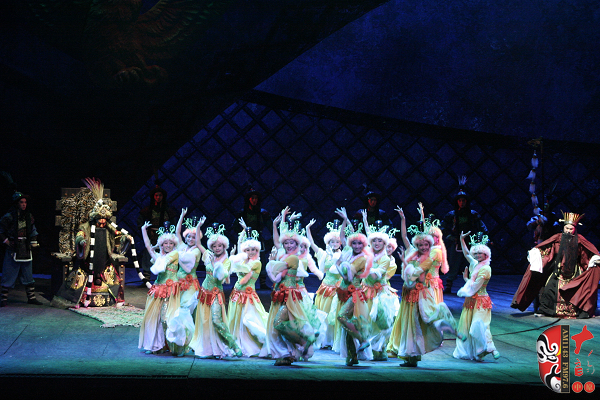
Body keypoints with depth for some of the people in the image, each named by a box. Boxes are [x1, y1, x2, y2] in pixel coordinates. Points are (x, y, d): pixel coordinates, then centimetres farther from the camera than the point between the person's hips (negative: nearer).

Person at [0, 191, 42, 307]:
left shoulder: (28, 216, 10)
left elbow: (33, 231, 21)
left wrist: (33, 243, 14)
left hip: (26, 251, 6)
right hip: (13, 250, -6)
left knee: (28, 274, 10)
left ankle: (31, 297, 16)